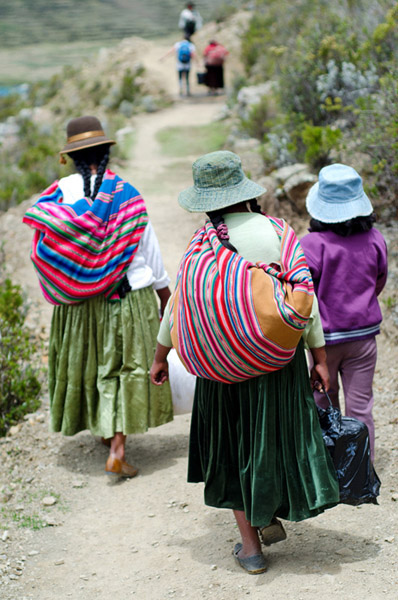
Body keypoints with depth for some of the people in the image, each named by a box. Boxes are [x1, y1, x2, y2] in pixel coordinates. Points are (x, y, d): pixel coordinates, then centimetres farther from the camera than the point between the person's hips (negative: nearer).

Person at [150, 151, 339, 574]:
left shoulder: (202, 242, -8)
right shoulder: (277, 232, -8)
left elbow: (178, 303, -3)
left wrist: (160, 357, 10)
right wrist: (320, 357, 0)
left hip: (224, 360, 0)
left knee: (233, 444, 13)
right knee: (276, 431, 22)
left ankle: (250, 546, 18)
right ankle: (272, 515, 25)